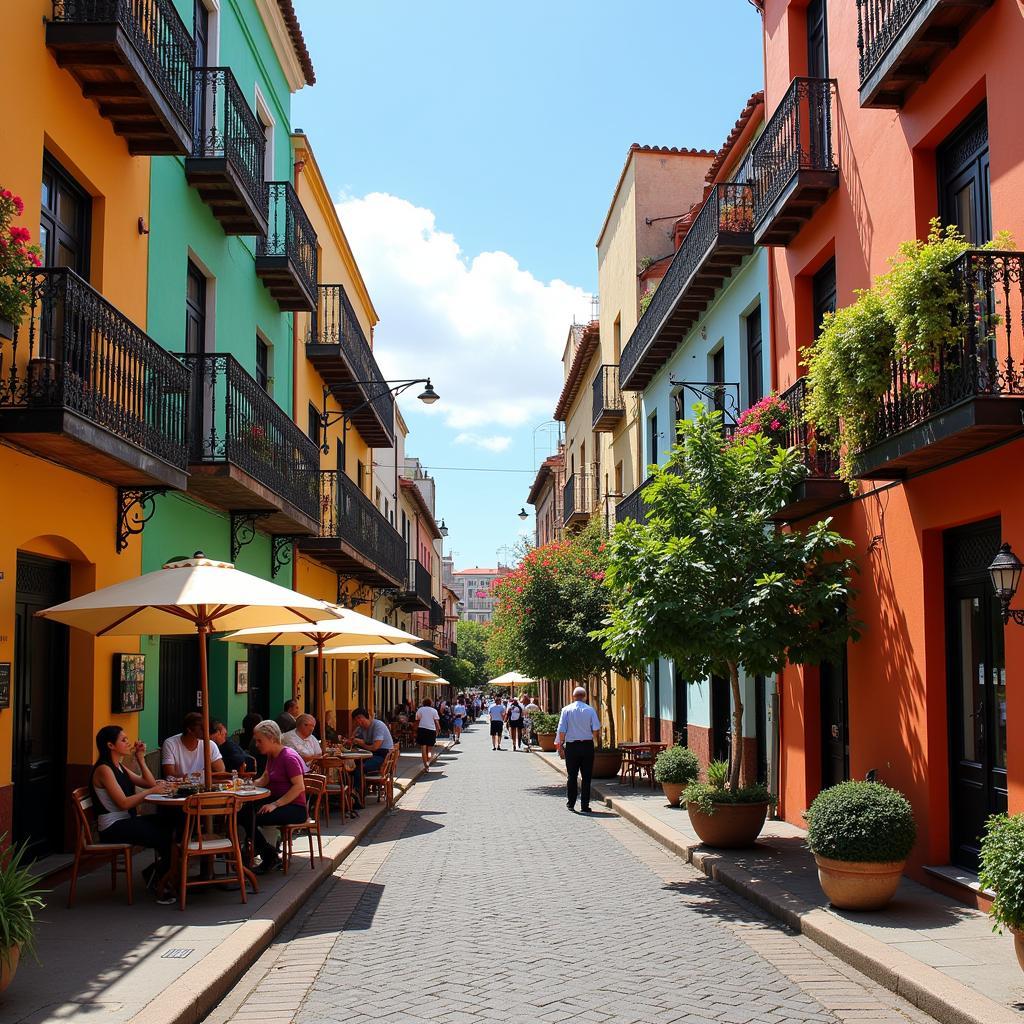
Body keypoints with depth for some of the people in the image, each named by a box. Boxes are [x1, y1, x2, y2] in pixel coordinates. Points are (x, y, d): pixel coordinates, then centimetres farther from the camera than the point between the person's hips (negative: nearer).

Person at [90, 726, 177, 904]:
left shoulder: (119, 767, 16)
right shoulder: (104, 769, -12)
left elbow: (150, 783, 15)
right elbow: (123, 803, -19)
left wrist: (141, 758, 8)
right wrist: (151, 791, -17)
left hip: (127, 822, 9)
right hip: (113, 827, -9)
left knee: (172, 824, -8)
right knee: (166, 837, -20)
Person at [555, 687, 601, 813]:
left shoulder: (566, 710, -2)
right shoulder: (590, 710, -3)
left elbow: (561, 730, -5)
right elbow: (596, 729, -5)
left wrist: (560, 745, 4)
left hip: (571, 746, 0)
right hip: (587, 745, 0)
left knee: (571, 776, 10)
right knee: (586, 777, 5)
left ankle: (570, 804, 14)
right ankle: (585, 805, 5)